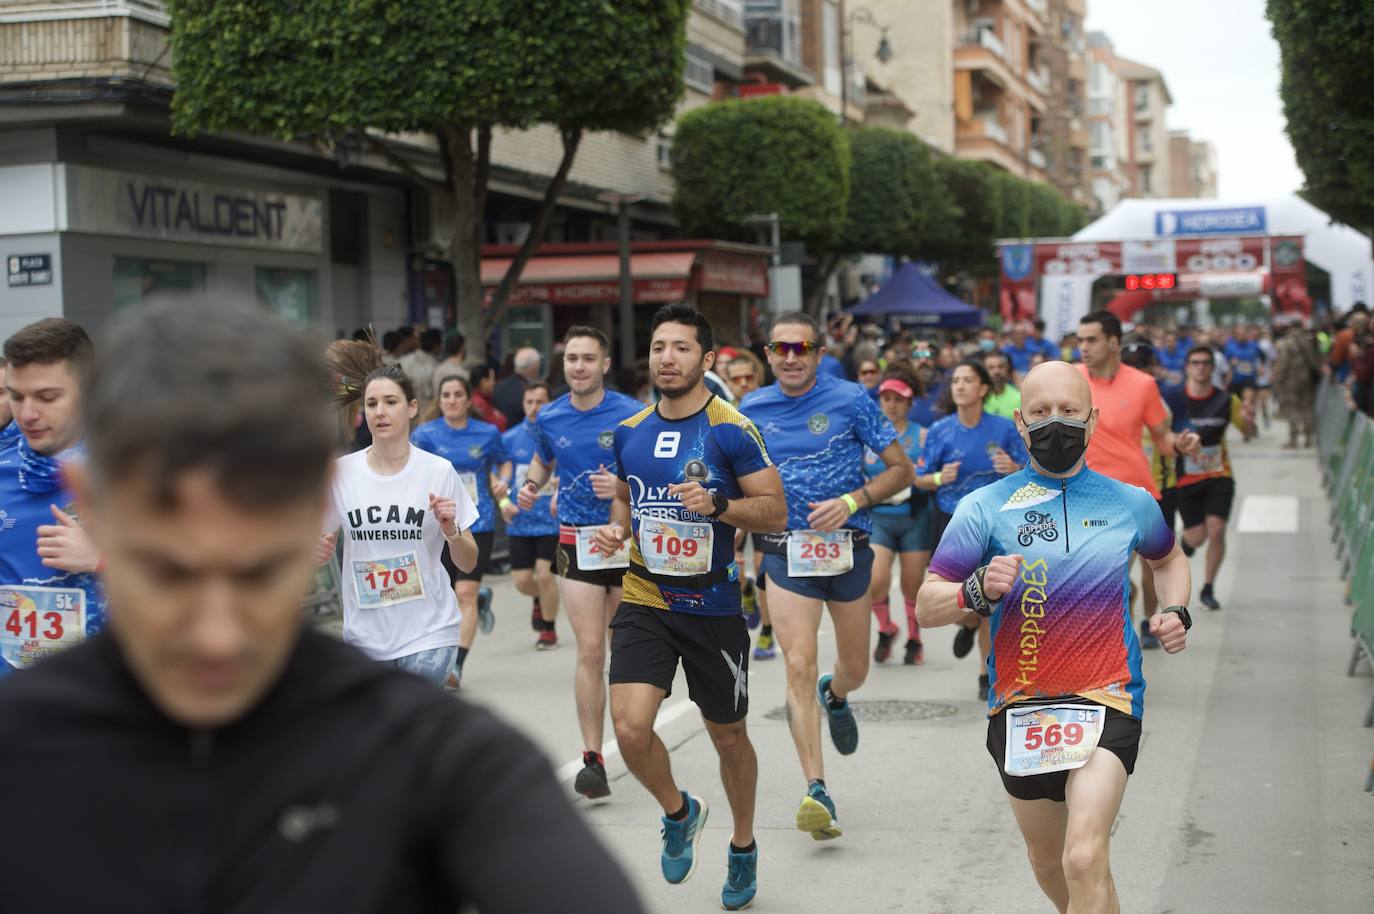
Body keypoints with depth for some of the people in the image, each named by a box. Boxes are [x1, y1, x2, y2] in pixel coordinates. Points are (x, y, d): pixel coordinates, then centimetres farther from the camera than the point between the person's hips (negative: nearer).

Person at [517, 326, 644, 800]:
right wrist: (530, 486, 3)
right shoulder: (549, 418, 3)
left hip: (629, 539, -1)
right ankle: (592, 758, -3)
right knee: (590, 650, -7)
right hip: (577, 542, 1)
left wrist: (625, 486, -21)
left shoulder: (632, 415, -7)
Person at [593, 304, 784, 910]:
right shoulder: (629, 432, 4)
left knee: (728, 735, 12)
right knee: (630, 728, -15)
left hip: (712, 606, -3)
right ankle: (679, 812, 16)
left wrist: (718, 503, -26)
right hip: (644, 603, 3)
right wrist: (617, 526, 0)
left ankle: (743, 846, 38)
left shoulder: (732, 430, -10)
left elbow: (776, 511, -10)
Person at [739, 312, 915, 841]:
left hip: (847, 547, 0)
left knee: (855, 668, 13)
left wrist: (852, 501, -17)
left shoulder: (851, 400, -5)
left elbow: (901, 469, -3)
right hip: (785, 553, 0)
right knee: (799, 665, -14)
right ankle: (816, 791, -15)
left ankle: (834, 696, 52)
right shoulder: (751, 410, 3)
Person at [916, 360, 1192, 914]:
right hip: (1020, 704, 2)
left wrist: (1176, 611, 7)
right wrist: (978, 591, -26)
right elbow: (926, 608, -6)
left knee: (1084, 861, -22)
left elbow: (1168, 559, 27)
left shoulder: (1131, 503, 5)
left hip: (1107, 699, -1)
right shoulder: (985, 507, -1)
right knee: (1048, 864, 18)